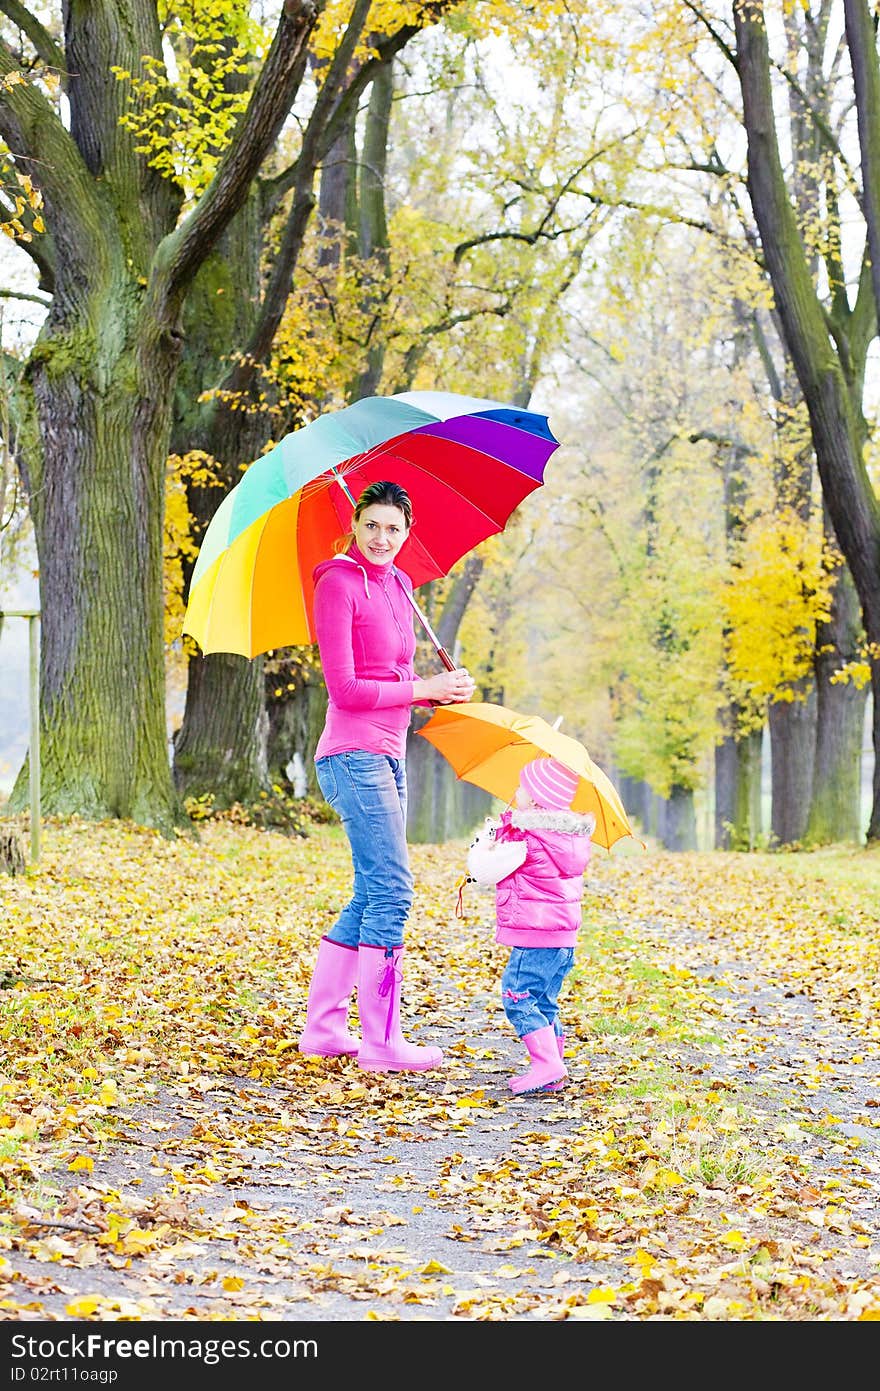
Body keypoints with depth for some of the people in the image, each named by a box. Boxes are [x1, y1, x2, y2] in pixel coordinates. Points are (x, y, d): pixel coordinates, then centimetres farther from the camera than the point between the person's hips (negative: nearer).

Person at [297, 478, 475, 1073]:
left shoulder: (396, 585, 15)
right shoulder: (339, 583, -10)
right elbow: (346, 689, -16)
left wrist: (445, 691, 1)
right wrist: (426, 688, -12)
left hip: (387, 756, 9)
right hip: (355, 756, -9)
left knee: (371, 898, 12)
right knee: (392, 891, -9)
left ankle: (323, 1025, 20)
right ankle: (381, 1041, -5)